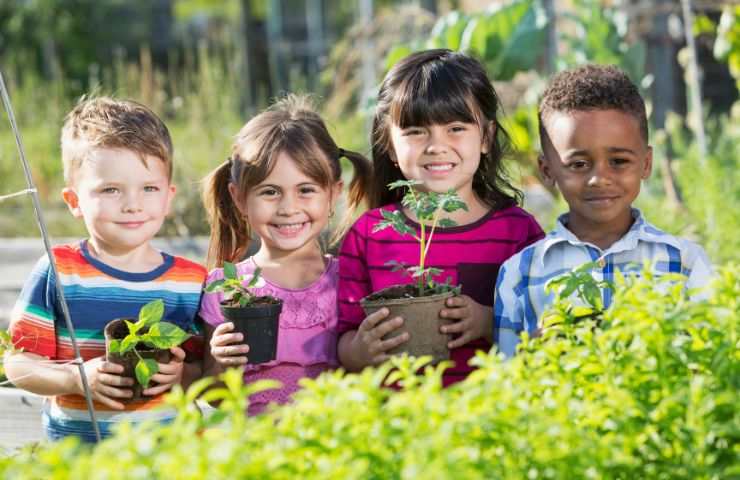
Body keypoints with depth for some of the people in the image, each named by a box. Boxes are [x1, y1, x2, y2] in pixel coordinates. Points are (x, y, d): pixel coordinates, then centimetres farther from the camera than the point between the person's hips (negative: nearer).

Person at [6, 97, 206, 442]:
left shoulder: (192, 282, 5)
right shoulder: (58, 273, 0)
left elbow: (210, 372, 10)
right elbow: (19, 364, 1)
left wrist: (182, 374, -10)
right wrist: (77, 379, -14)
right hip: (74, 449, -1)